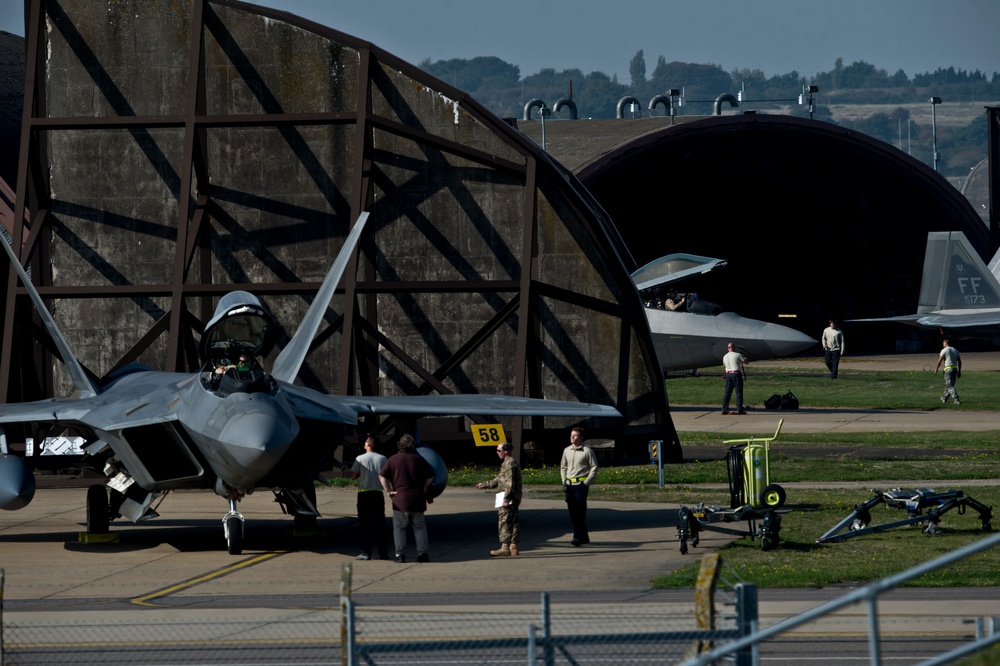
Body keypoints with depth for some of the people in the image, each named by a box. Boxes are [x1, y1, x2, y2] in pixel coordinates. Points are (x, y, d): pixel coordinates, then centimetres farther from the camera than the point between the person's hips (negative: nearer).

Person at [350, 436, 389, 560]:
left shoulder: (360, 459, -7)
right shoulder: (382, 459, 0)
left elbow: (353, 476, -5)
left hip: (364, 494, -2)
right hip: (378, 493, 2)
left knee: (365, 524, 2)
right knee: (379, 523, 9)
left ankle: (366, 552, 0)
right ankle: (383, 552, 10)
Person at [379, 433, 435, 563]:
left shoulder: (392, 460, -1)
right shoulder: (418, 459, 1)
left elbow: (382, 476, -7)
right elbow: (430, 477, 5)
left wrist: (389, 491, -3)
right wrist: (424, 489, 16)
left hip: (400, 499, -1)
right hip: (417, 498, 1)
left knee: (399, 527, 5)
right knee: (419, 527, 10)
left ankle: (400, 554, -1)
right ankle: (423, 553, 3)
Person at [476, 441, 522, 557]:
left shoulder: (510, 464, -13)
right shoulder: (506, 463, 20)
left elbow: (510, 483, -21)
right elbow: (498, 480, 28)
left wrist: (506, 498, -25)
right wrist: (484, 485, 31)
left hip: (508, 500, -11)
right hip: (514, 499, 11)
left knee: (504, 522, -10)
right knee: (513, 522, 12)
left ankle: (505, 547, -13)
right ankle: (513, 547, 15)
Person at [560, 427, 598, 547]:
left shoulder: (587, 451, -5)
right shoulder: (567, 450, 12)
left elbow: (594, 467, -4)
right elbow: (563, 467, 21)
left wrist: (587, 482, -10)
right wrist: (564, 481, 9)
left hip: (581, 484, -6)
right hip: (569, 485, 6)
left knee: (579, 512, -10)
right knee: (572, 512, 6)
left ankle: (578, 537, -10)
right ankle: (584, 537, 14)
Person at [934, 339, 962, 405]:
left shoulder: (944, 350, -5)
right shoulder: (955, 350, 14)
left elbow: (939, 361, -6)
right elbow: (959, 362, 14)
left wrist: (936, 369, 6)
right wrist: (959, 371, 19)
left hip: (948, 369, -7)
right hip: (955, 369, 7)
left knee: (950, 386, -7)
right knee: (948, 385, 19)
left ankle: (956, 400, -18)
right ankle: (944, 398, 32)